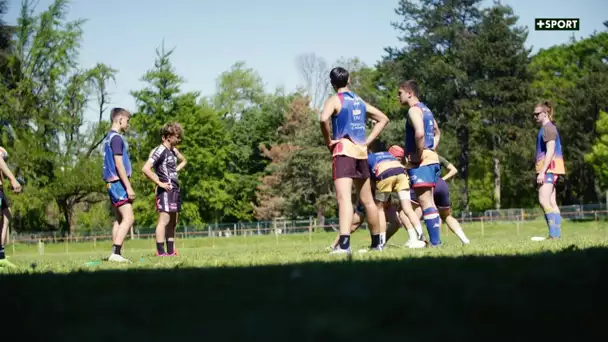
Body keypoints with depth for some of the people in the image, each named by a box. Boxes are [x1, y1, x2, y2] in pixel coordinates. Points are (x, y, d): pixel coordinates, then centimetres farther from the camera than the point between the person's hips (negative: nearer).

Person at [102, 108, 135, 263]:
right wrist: (128, 186, -19)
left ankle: (115, 253, 9)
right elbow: (118, 164, -18)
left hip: (112, 183, 10)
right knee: (128, 218, -14)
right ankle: (115, 253, -21)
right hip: (118, 182, -10)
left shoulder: (108, 138, 18)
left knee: (119, 220, 11)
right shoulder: (116, 138, -12)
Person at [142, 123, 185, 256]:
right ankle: (160, 252, -11)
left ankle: (170, 251, 16)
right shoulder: (160, 151, -12)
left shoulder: (172, 151, 15)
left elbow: (183, 160, 38)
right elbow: (145, 169, -22)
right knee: (164, 220, -11)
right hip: (165, 190, -10)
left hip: (174, 189, 10)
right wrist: (159, 183, -19)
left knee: (173, 222, 11)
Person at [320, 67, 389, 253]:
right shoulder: (360, 101, 17)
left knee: (344, 197, -19)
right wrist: (368, 140, 15)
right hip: (361, 152, 7)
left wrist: (328, 140, -10)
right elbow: (383, 119, 23)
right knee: (367, 200, 17)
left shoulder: (335, 100, -3)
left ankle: (344, 244, -34)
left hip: (344, 150, -7)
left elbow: (324, 119, -24)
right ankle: (376, 243, 27)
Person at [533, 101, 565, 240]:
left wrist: (542, 171, -23)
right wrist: (542, 171, 21)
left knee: (544, 200, -18)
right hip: (549, 170, 11)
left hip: (549, 168, -11)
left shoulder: (548, 128, -10)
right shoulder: (546, 129, 21)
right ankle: (556, 233, 6)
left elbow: (550, 151, -18)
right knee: (551, 203, 7)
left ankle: (554, 233, -23)